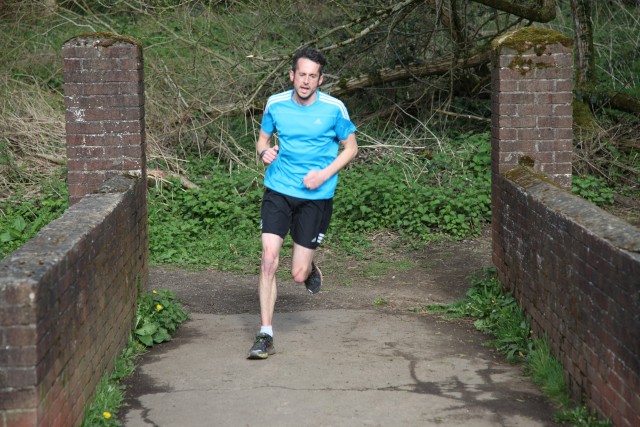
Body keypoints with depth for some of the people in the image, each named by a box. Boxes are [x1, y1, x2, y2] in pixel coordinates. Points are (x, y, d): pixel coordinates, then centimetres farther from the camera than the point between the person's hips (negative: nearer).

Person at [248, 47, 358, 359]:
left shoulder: (334, 109, -8)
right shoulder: (276, 104, -1)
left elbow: (351, 147, 3)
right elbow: (263, 137, 14)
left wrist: (325, 174, -12)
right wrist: (264, 151, -10)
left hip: (316, 197, -1)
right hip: (278, 191, 1)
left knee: (298, 274, -1)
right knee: (269, 260, -12)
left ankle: (311, 269, 39)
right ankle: (265, 336, -2)